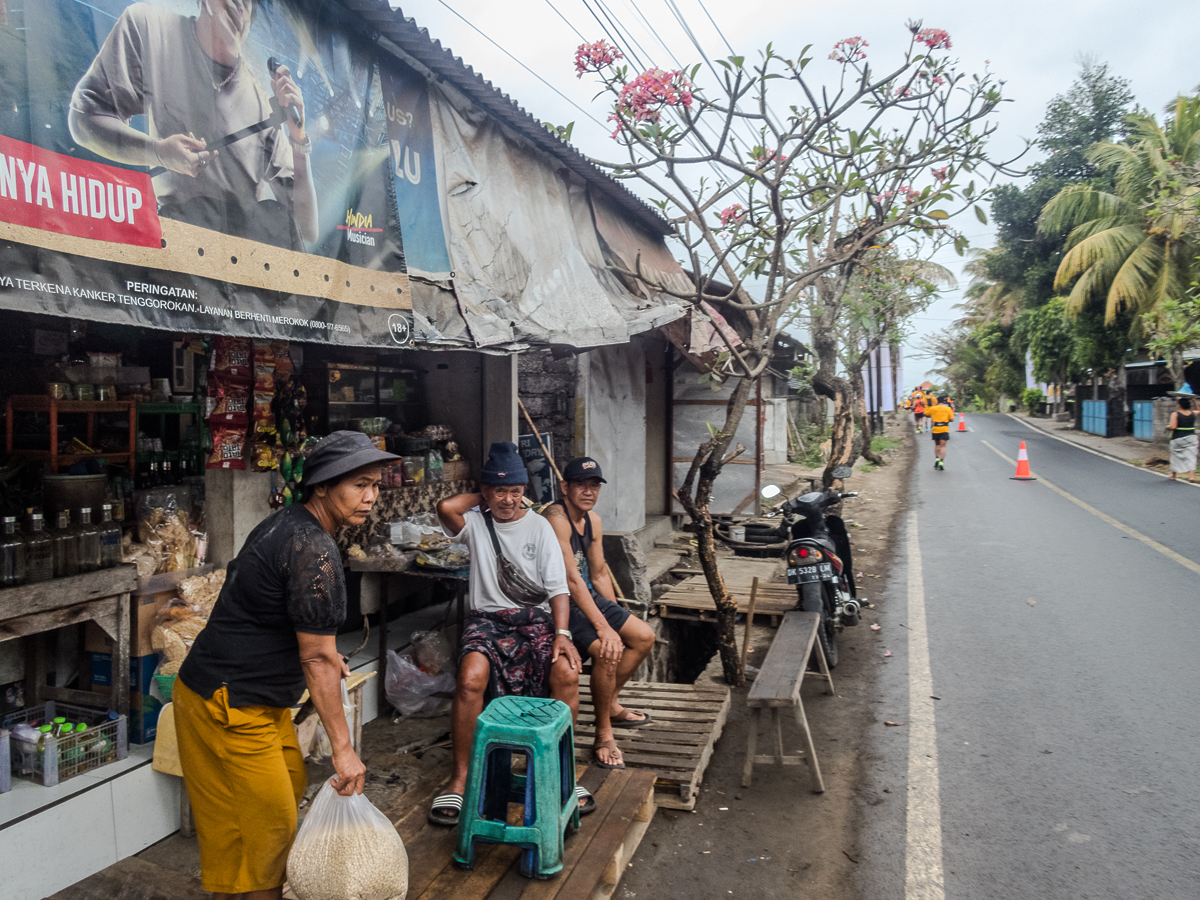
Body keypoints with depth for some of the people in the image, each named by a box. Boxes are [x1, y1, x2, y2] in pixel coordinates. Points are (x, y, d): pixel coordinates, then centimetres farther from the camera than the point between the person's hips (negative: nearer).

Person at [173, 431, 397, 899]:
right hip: (226, 706, -10)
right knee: (270, 825, -1)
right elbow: (317, 659, -23)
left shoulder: (288, 522, 7)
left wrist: (325, 654, 28)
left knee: (291, 787, 19)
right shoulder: (315, 551, -24)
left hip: (256, 698, 10)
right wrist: (343, 748, -18)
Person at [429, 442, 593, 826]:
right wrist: (484, 499, 1)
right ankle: (460, 778, -12)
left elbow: (557, 586, 0)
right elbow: (446, 507, -19)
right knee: (471, 679, -31)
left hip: (535, 615, 1)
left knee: (567, 672, -26)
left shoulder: (539, 526, 7)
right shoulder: (476, 523, 6)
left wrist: (562, 633, -16)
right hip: (487, 618, -1)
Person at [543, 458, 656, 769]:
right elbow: (572, 579, -27)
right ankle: (603, 735, -9)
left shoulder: (593, 521, 7)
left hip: (588, 597, 10)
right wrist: (602, 627, -29)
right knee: (608, 652, -27)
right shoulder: (556, 519, -22)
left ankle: (610, 704, 23)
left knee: (644, 637, 6)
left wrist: (618, 618, 12)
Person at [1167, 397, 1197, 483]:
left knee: (1176, 456, 12)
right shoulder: (1193, 413, 3)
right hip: (1191, 437, 3)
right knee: (1191, 456, 1)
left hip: (1178, 438, -3)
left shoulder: (1175, 414, -12)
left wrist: (1168, 427, 0)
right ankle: (1192, 475, -10)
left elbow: (1173, 426, -20)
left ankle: (1173, 475, 26)